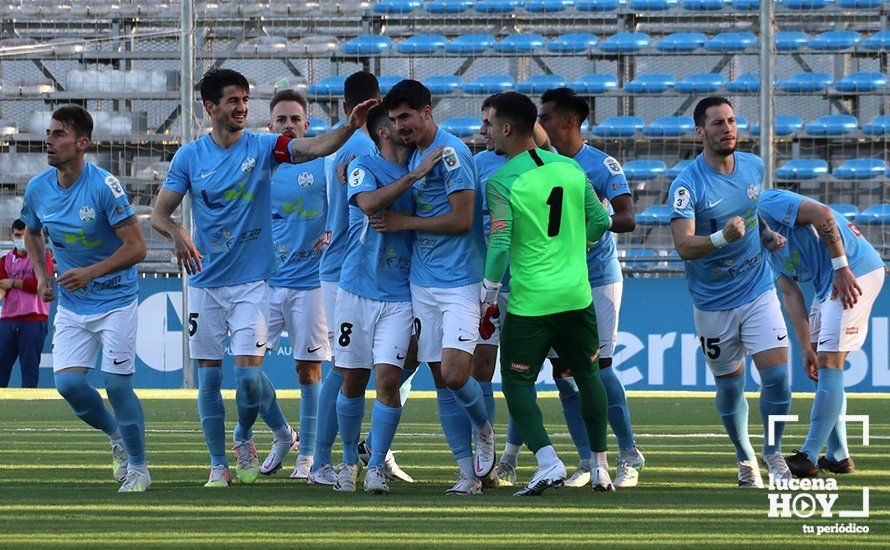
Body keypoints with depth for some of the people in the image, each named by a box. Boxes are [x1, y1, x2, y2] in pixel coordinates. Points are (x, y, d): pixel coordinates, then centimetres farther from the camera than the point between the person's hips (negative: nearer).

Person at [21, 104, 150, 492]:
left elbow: (135, 248, -19)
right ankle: (116, 436, 22)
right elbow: (32, 232, 19)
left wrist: (91, 273, -27)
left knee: (116, 383, -9)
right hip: (70, 304, 5)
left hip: (115, 300, -5)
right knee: (68, 383, -6)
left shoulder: (104, 187, -20)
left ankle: (138, 468, 9)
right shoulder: (38, 188, -3)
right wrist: (41, 276, 5)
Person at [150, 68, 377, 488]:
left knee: (249, 375, -10)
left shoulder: (263, 148, -2)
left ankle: (244, 437, 19)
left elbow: (317, 148, -17)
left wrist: (351, 126, -35)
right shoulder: (190, 156, 1)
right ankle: (218, 464, 15)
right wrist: (179, 236, -20)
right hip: (205, 282, 2)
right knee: (209, 377, 4)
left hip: (251, 281, -2)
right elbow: (159, 213, 1)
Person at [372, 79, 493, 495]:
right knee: (441, 381, 4)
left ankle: (484, 429, 14)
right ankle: (467, 472, 8)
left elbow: (461, 219, -17)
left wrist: (403, 223, -10)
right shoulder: (414, 156, 14)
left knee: (454, 375, -16)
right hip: (423, 284, 8)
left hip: (459, 282, -8)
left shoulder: (450, 152, -12)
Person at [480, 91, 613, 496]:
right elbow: (599, 222, 10)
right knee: (587, 375, 19)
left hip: (529, 301, -5)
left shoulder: (501, 182, -12)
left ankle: (548, 462, -11)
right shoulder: (570, 168, 4)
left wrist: (488, 295, -6)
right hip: (577, 294, 5)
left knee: (517, 383, 5)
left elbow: (499, 244, -18)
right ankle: (600, 467, 23)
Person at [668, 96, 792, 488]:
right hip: (713, 304, -3)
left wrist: (767, 233, 6)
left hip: (758, 291, 3)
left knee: (777, 375, -10)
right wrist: (723, 238, -44)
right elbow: (684, 247, -28)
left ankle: (773, 451, 13)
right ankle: (745, 458, 31)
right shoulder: (687, 185, -18)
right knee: (729, 387, 8)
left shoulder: (753, 166, -1)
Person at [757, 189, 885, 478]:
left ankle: (808, 458, -12)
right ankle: (838, 456, 15)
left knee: (829, 364, -11)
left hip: (854, 271, -11)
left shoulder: (765, 204, -7)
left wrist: (841, 269, -22)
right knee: (821, 364, 12)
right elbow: (791, 295, 15)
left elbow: (822, 214, -19)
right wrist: (806, 348, 6)